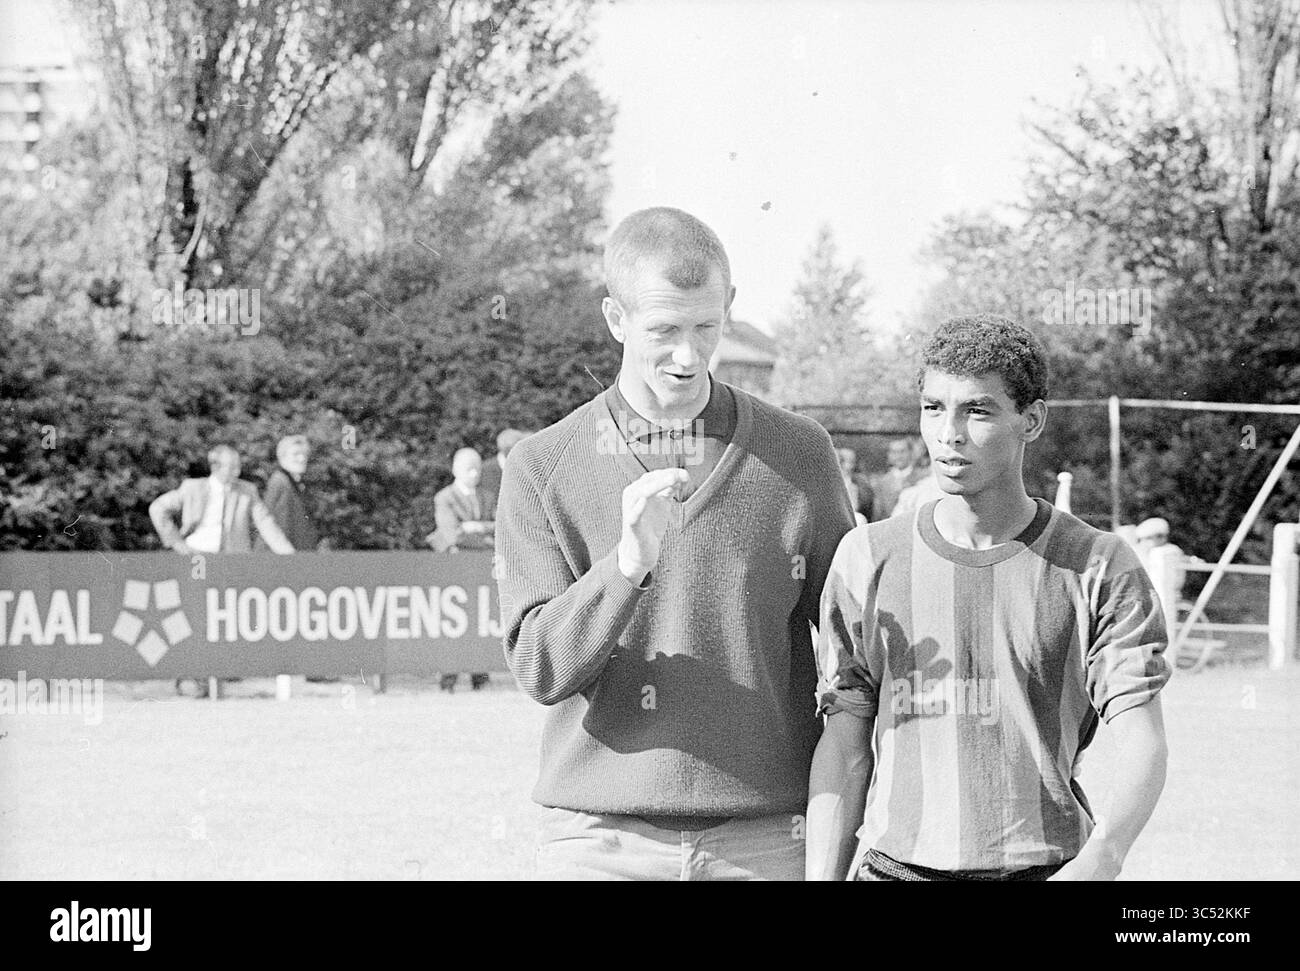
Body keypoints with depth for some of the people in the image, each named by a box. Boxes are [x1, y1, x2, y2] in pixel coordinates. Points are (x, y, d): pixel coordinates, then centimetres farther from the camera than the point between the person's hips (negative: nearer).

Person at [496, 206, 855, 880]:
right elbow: (539, 671, -7)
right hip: (600, 841, -1)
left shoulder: (799, 453, 4)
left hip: (766, 841, 1)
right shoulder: (544, 466, 2)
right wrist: (627, 563, -23)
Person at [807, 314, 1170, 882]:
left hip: (1047, 866, -1)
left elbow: (1140, 740, -6)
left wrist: (1101, 858, -24)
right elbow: (844, 744, 8)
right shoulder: (867, 560, 8)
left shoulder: (1099, 570, 2)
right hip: (896, 865, 1)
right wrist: (823, 877, -1)